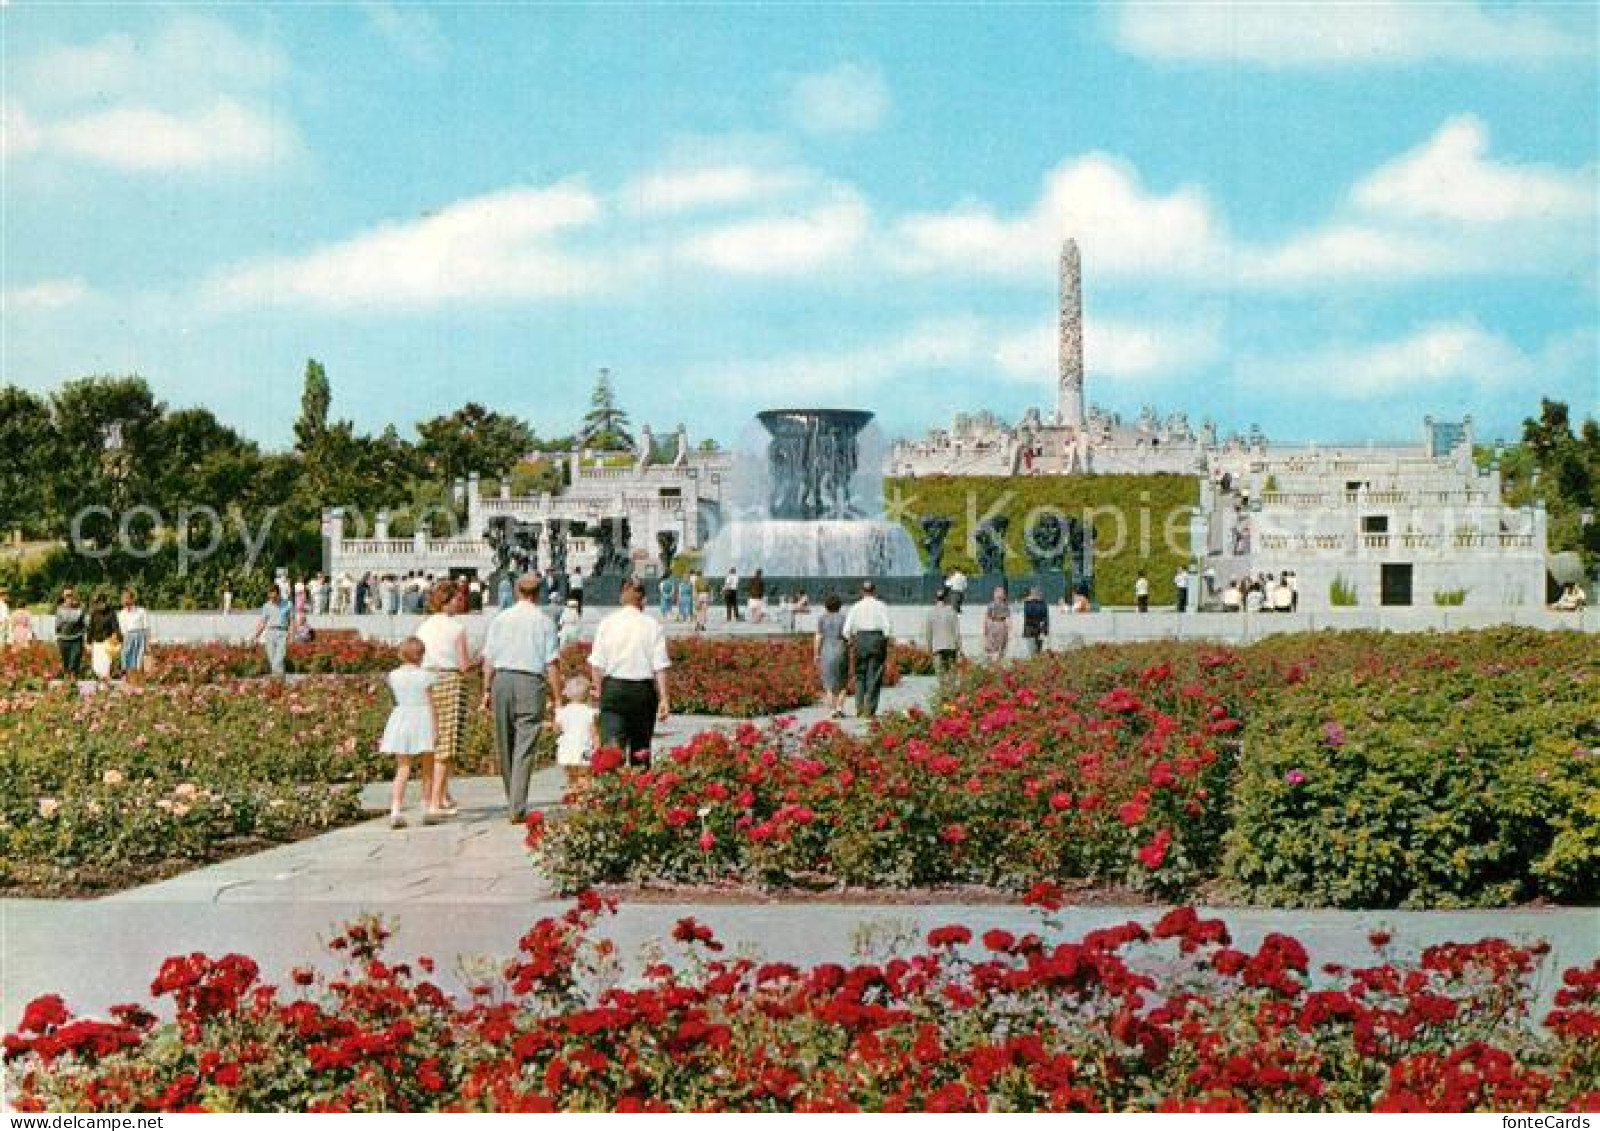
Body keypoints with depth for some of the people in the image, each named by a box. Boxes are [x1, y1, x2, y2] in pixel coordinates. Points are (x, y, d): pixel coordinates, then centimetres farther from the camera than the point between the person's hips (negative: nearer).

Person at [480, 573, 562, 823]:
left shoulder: (500, 619, 8)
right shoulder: (544, 621, 0)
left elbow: (488, 659, 6)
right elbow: (551, 664, -3)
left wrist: (487, 690, 11)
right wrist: (556, 697, 1)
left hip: (502, 679, 3)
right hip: (532, 681, -3)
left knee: (505, 746, 14)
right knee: (524, 749, -4)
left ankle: (512, 802, 25)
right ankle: (517, 809, -10)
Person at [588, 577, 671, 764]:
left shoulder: (607, 624, 2)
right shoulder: (653, 626, -1)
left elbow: (596, 665, 1)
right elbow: (660, 667, -5)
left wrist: (600, 692, 12)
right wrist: (663, 699, -3)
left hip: (613, 687, 0)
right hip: (643, 690, 0)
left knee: (612, 748, -9)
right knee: (641, 751, 12)